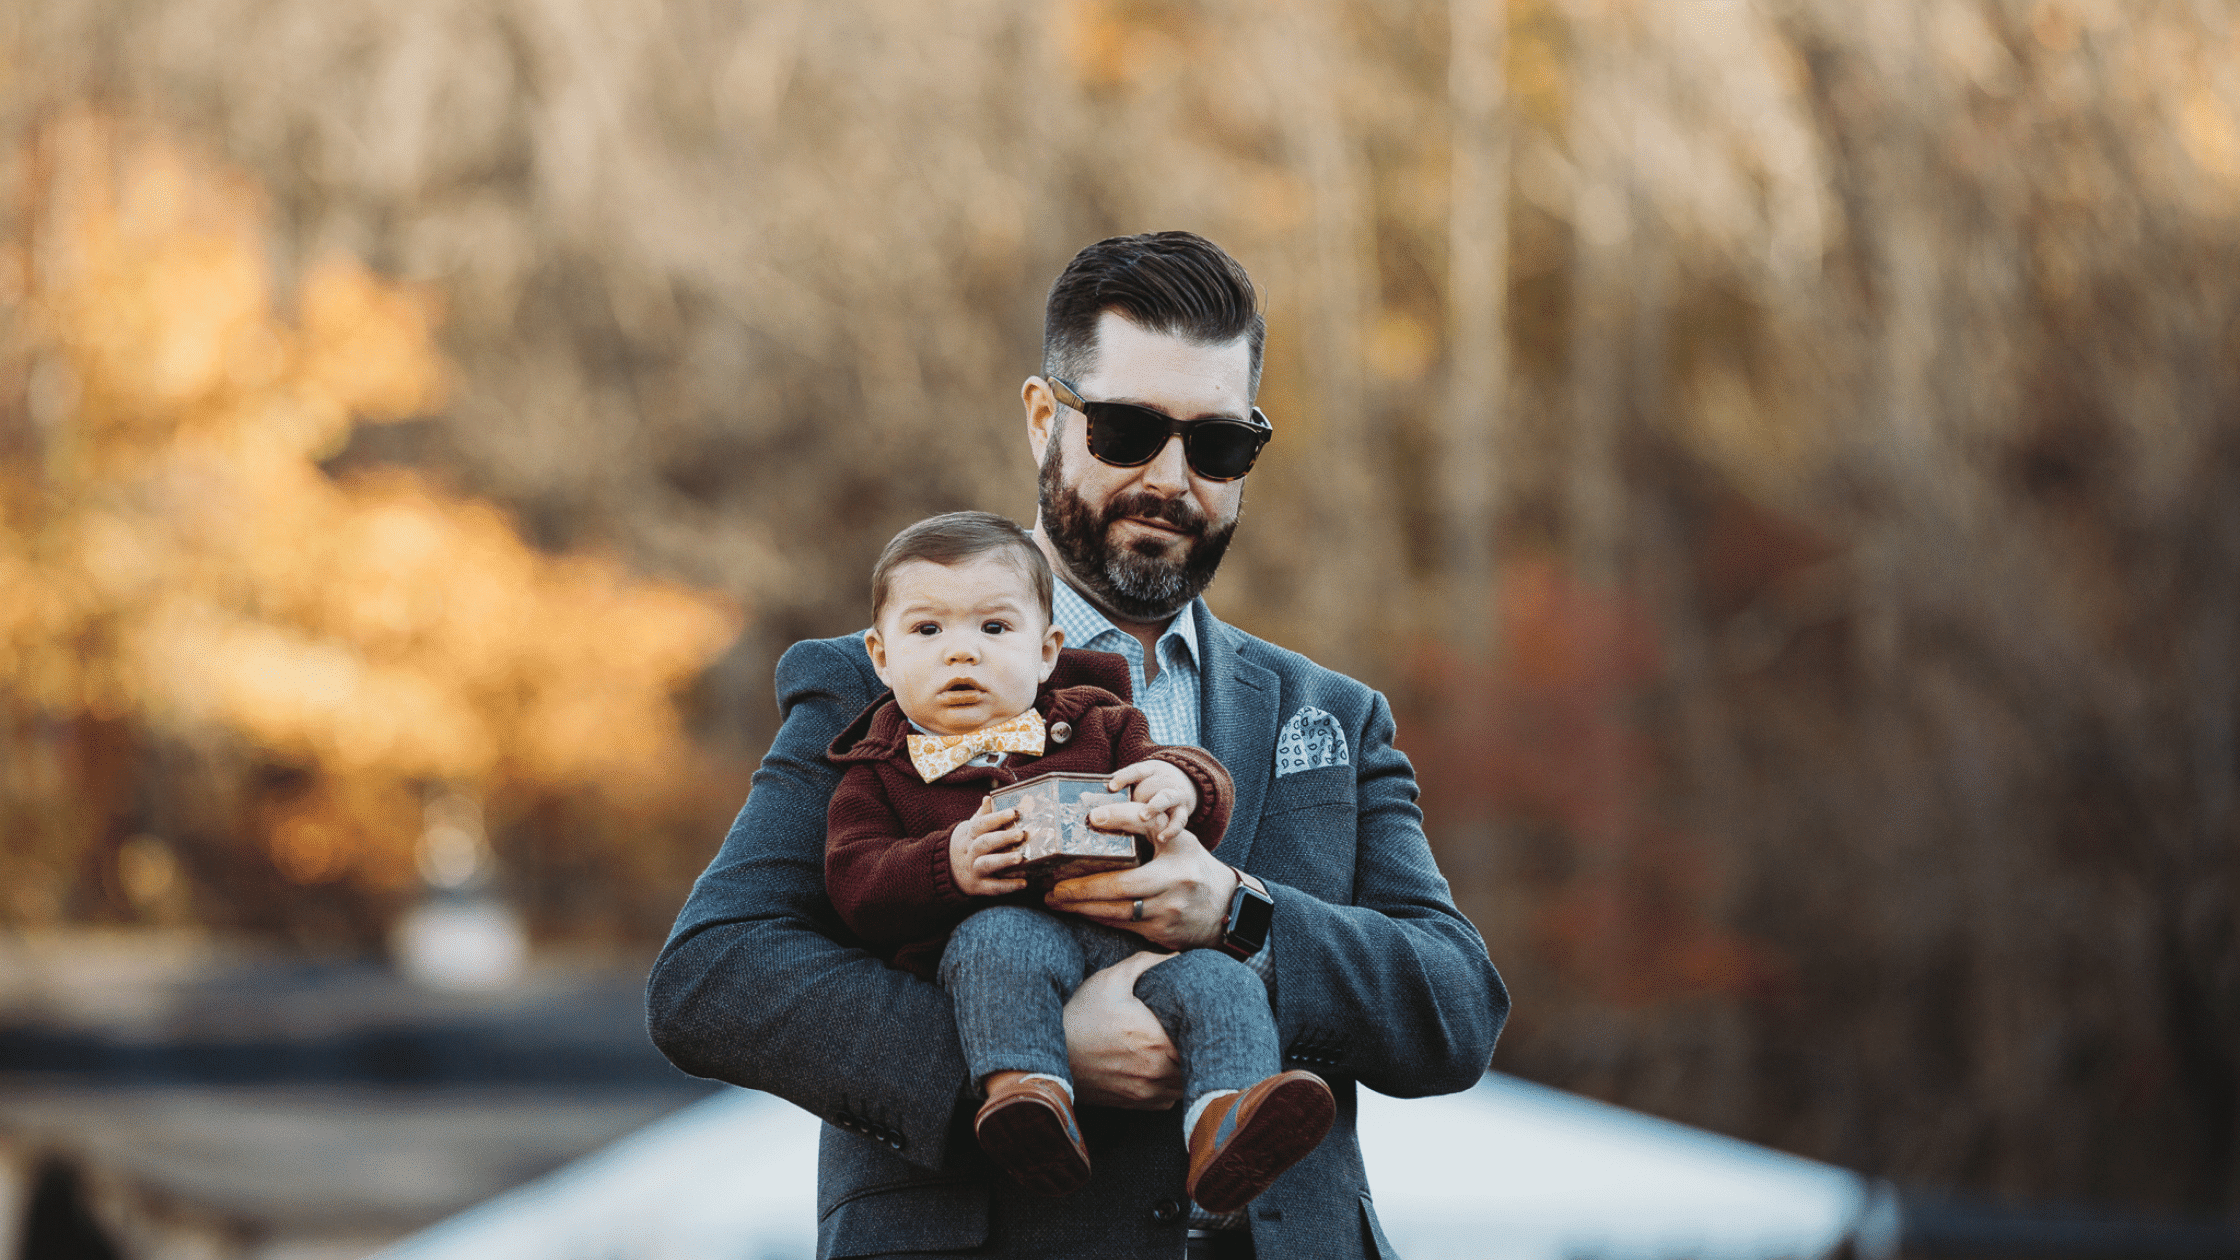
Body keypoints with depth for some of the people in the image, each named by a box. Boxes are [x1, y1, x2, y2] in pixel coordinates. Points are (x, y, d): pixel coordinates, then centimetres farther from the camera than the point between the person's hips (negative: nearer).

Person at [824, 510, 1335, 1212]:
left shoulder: (1096, 729, 26)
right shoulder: (879, 772, 20)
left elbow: (1209, 787, 18)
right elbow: (854, 883, 5)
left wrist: (1178, 785, -8)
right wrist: (948, 867, -15)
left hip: (1132, 939, 3)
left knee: (1217, 981, -26)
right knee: (999, 936, -37)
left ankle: (1222, 1121, -46)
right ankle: (1025, 1092, -50)